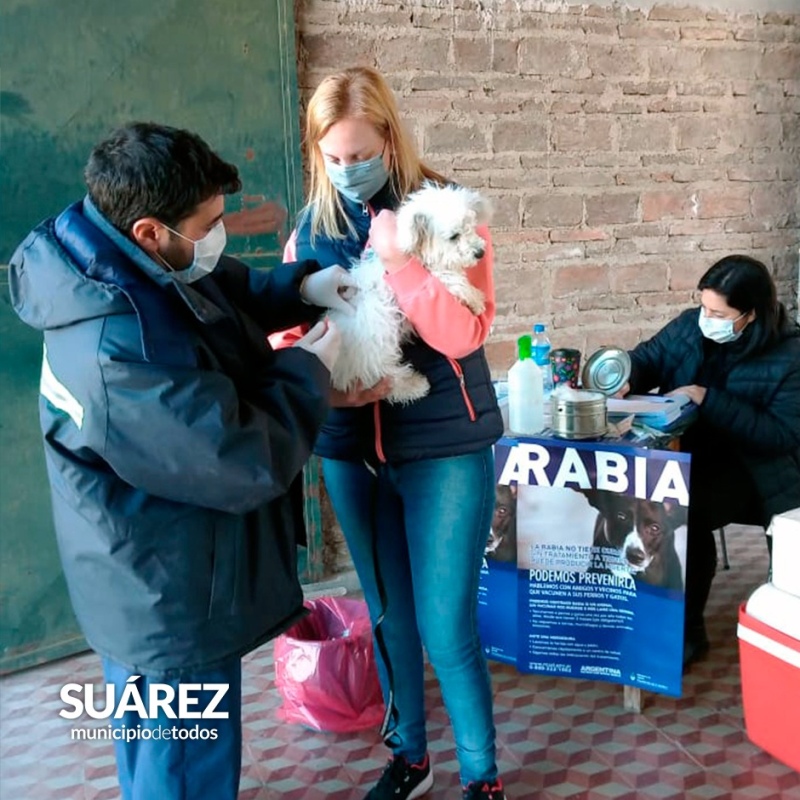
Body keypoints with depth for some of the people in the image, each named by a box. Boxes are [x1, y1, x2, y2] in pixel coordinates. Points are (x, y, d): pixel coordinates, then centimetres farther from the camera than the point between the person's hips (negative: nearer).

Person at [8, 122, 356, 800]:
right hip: (170, 607, -10)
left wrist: (300, 287, -2)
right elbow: (248, 464, -29)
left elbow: (228, 292, 16)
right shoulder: (118, 358, -36)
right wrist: (309, 370, -15)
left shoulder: (128, 268, -4)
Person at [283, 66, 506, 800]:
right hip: (350, 449, 4)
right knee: (388, 616, 16)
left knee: (446, 624, 0)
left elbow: (464, 333, -16)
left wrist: (396, 257, -23)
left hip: (445, 446, -4)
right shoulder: (310, 228, 5)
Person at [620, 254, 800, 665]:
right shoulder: (690, 325, 0)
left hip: (750, 466, -5)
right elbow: (647, 358, 12)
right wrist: (625, 376, -13)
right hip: (687, 450, 5)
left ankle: (686, 629, -12)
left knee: (687, 507, -33)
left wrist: (708, 399, -24)